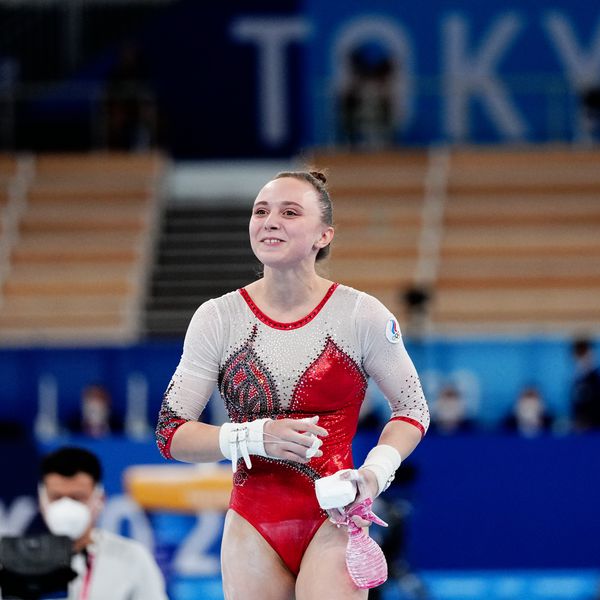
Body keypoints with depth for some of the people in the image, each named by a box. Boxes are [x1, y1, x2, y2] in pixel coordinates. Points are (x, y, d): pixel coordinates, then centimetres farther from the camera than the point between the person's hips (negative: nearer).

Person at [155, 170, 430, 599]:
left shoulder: (361, 314, -3)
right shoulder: (217, 318, 0)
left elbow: (413, 410, 8)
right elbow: (170, 435, 0)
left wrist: (375, 471, -10)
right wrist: (256, 438, -16)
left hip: (332, 521, -2)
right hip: (251, 527, 2)